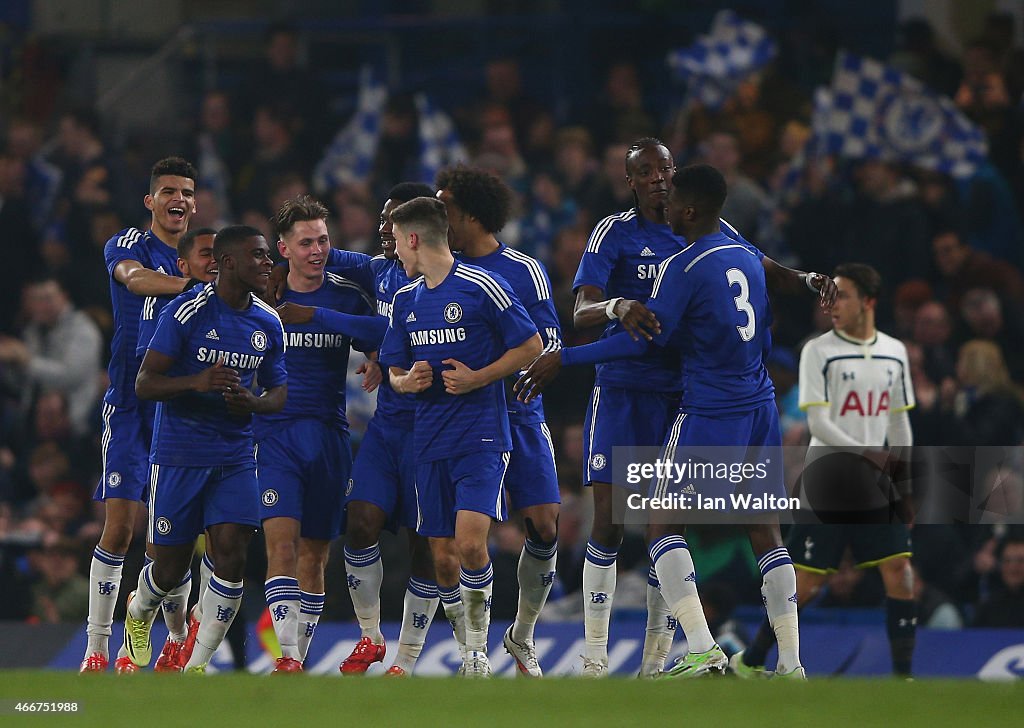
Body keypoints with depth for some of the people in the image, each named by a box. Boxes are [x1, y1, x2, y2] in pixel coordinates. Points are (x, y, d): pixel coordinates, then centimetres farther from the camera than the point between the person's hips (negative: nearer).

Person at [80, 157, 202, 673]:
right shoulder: (127, 245, -1)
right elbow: (135, 277, -25)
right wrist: (193, 284, -41)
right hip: (131, 405, -4)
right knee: (119, 527, -11)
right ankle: (96, 648, -6)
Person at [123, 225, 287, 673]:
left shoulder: (268, 324, 5)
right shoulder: (186, 312, -12)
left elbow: (279, 392, 14)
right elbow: (143, 384, -13)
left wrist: (252, 403, -10)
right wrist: (196, 382, -31)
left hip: (236, 457, 4)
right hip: (178, 456, -4)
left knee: (232, 557, -12)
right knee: (170, 569, 2)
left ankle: (196, 667, -1)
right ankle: (140, 612, 39)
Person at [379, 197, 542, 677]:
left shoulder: (481, 288, -6)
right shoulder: (405, 300, 13)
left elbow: (532, 346, -3)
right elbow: (395, 375, 19)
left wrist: (477, 379, -13)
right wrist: (409, 381, -5)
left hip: (482, 436, -6)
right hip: (430, 440, 6)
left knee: (470, 543, -20)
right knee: (442, 557, 4)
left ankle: (478, 645, -3)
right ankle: (466, 652, 18)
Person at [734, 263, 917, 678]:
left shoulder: (894, 352, 10)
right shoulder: (818, 351, -5)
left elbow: (899, 423, 16)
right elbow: (818, 423, -11)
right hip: (827, 483, -4)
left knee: (899, 572, -7)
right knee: (807, 582, -4)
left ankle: (902, 675, -1)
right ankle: (750, 662, 12)